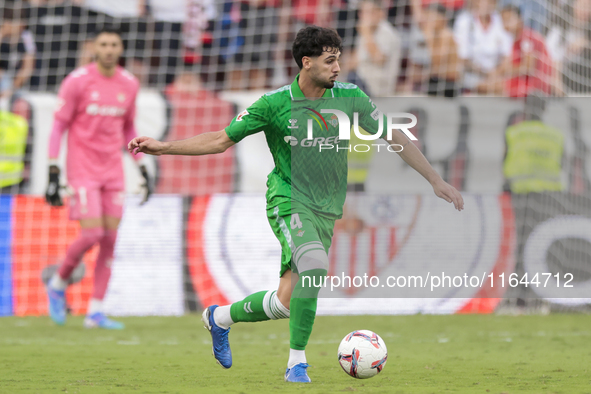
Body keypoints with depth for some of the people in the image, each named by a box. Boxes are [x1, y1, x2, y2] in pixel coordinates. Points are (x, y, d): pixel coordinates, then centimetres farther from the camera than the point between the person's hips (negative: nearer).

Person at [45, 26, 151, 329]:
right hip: (82, 168, -5)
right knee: (92, 234, -15)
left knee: (110, 239, 0)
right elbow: (58, 126, -5)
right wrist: (53, 173, -12)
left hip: (113, 169, 5)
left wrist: (142, 169, 16)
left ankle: (96, 312, 4)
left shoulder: (129, 84, 7)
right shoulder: (77, 81, -8)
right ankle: (58, 284, 12)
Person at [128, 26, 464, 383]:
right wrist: (162, 147, -6)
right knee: (315, 265, -32)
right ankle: (297, 362, -18)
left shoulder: (350, 98, -1)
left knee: (286, 303, 2)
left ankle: (220, 317, 30)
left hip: (326, 211, 4)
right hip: (289, 202, -4)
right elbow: (221, 140, 0)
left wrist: (436, 180, 5)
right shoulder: (275, 104, -8)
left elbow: (396, 138, 7)